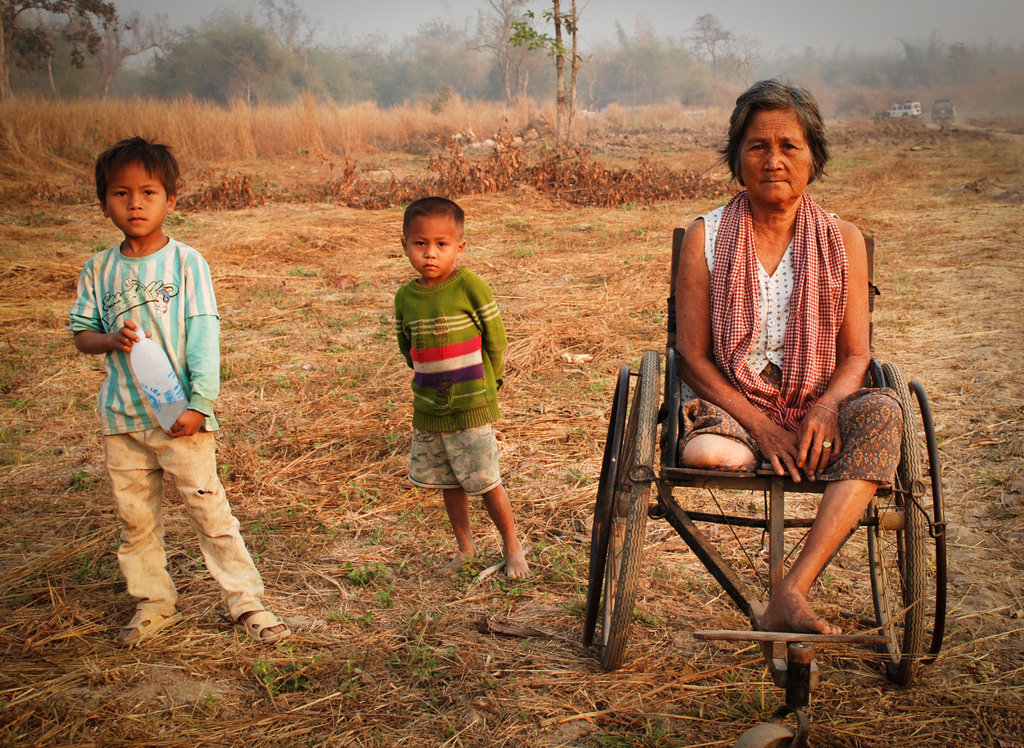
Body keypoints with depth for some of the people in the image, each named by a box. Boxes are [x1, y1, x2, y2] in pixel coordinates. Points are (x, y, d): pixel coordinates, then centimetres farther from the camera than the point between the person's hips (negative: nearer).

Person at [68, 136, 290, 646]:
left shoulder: (186, 263, -5)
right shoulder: (99, 270, 5)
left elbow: (204, 335, -8)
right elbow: (81, 333, 10)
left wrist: (200, 403, -14)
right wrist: (111, 340, -13)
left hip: (181, 415, -4)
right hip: (122, 416, 4)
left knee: (209, 509, 0)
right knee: (135, 517, 12)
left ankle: (246, 601, 11)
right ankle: (154, 604, 27)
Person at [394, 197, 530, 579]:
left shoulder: (470, 286, -13)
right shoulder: (405, 296, 0)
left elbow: (495, 340, -6)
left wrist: (484, 386, 1)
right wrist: (430, 381, 12)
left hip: (472, 407, -5)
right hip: (428, 410, 5)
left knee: (486, 483, 1)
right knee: (448, 484, 16)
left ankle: (513, 548, 20)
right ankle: (465, 548, 33)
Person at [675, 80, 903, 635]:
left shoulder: (842, 241, 8)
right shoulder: (705, 238, 3)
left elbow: (856, 354, 5)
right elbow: (693, 357, -1)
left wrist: (826, 408, -18)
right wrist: (760, 425, -15)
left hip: (818, 408, 3)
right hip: (731, 404, -2)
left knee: (882, 412, -33)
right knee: (705, 454, -39)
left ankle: (791, 592, -36)